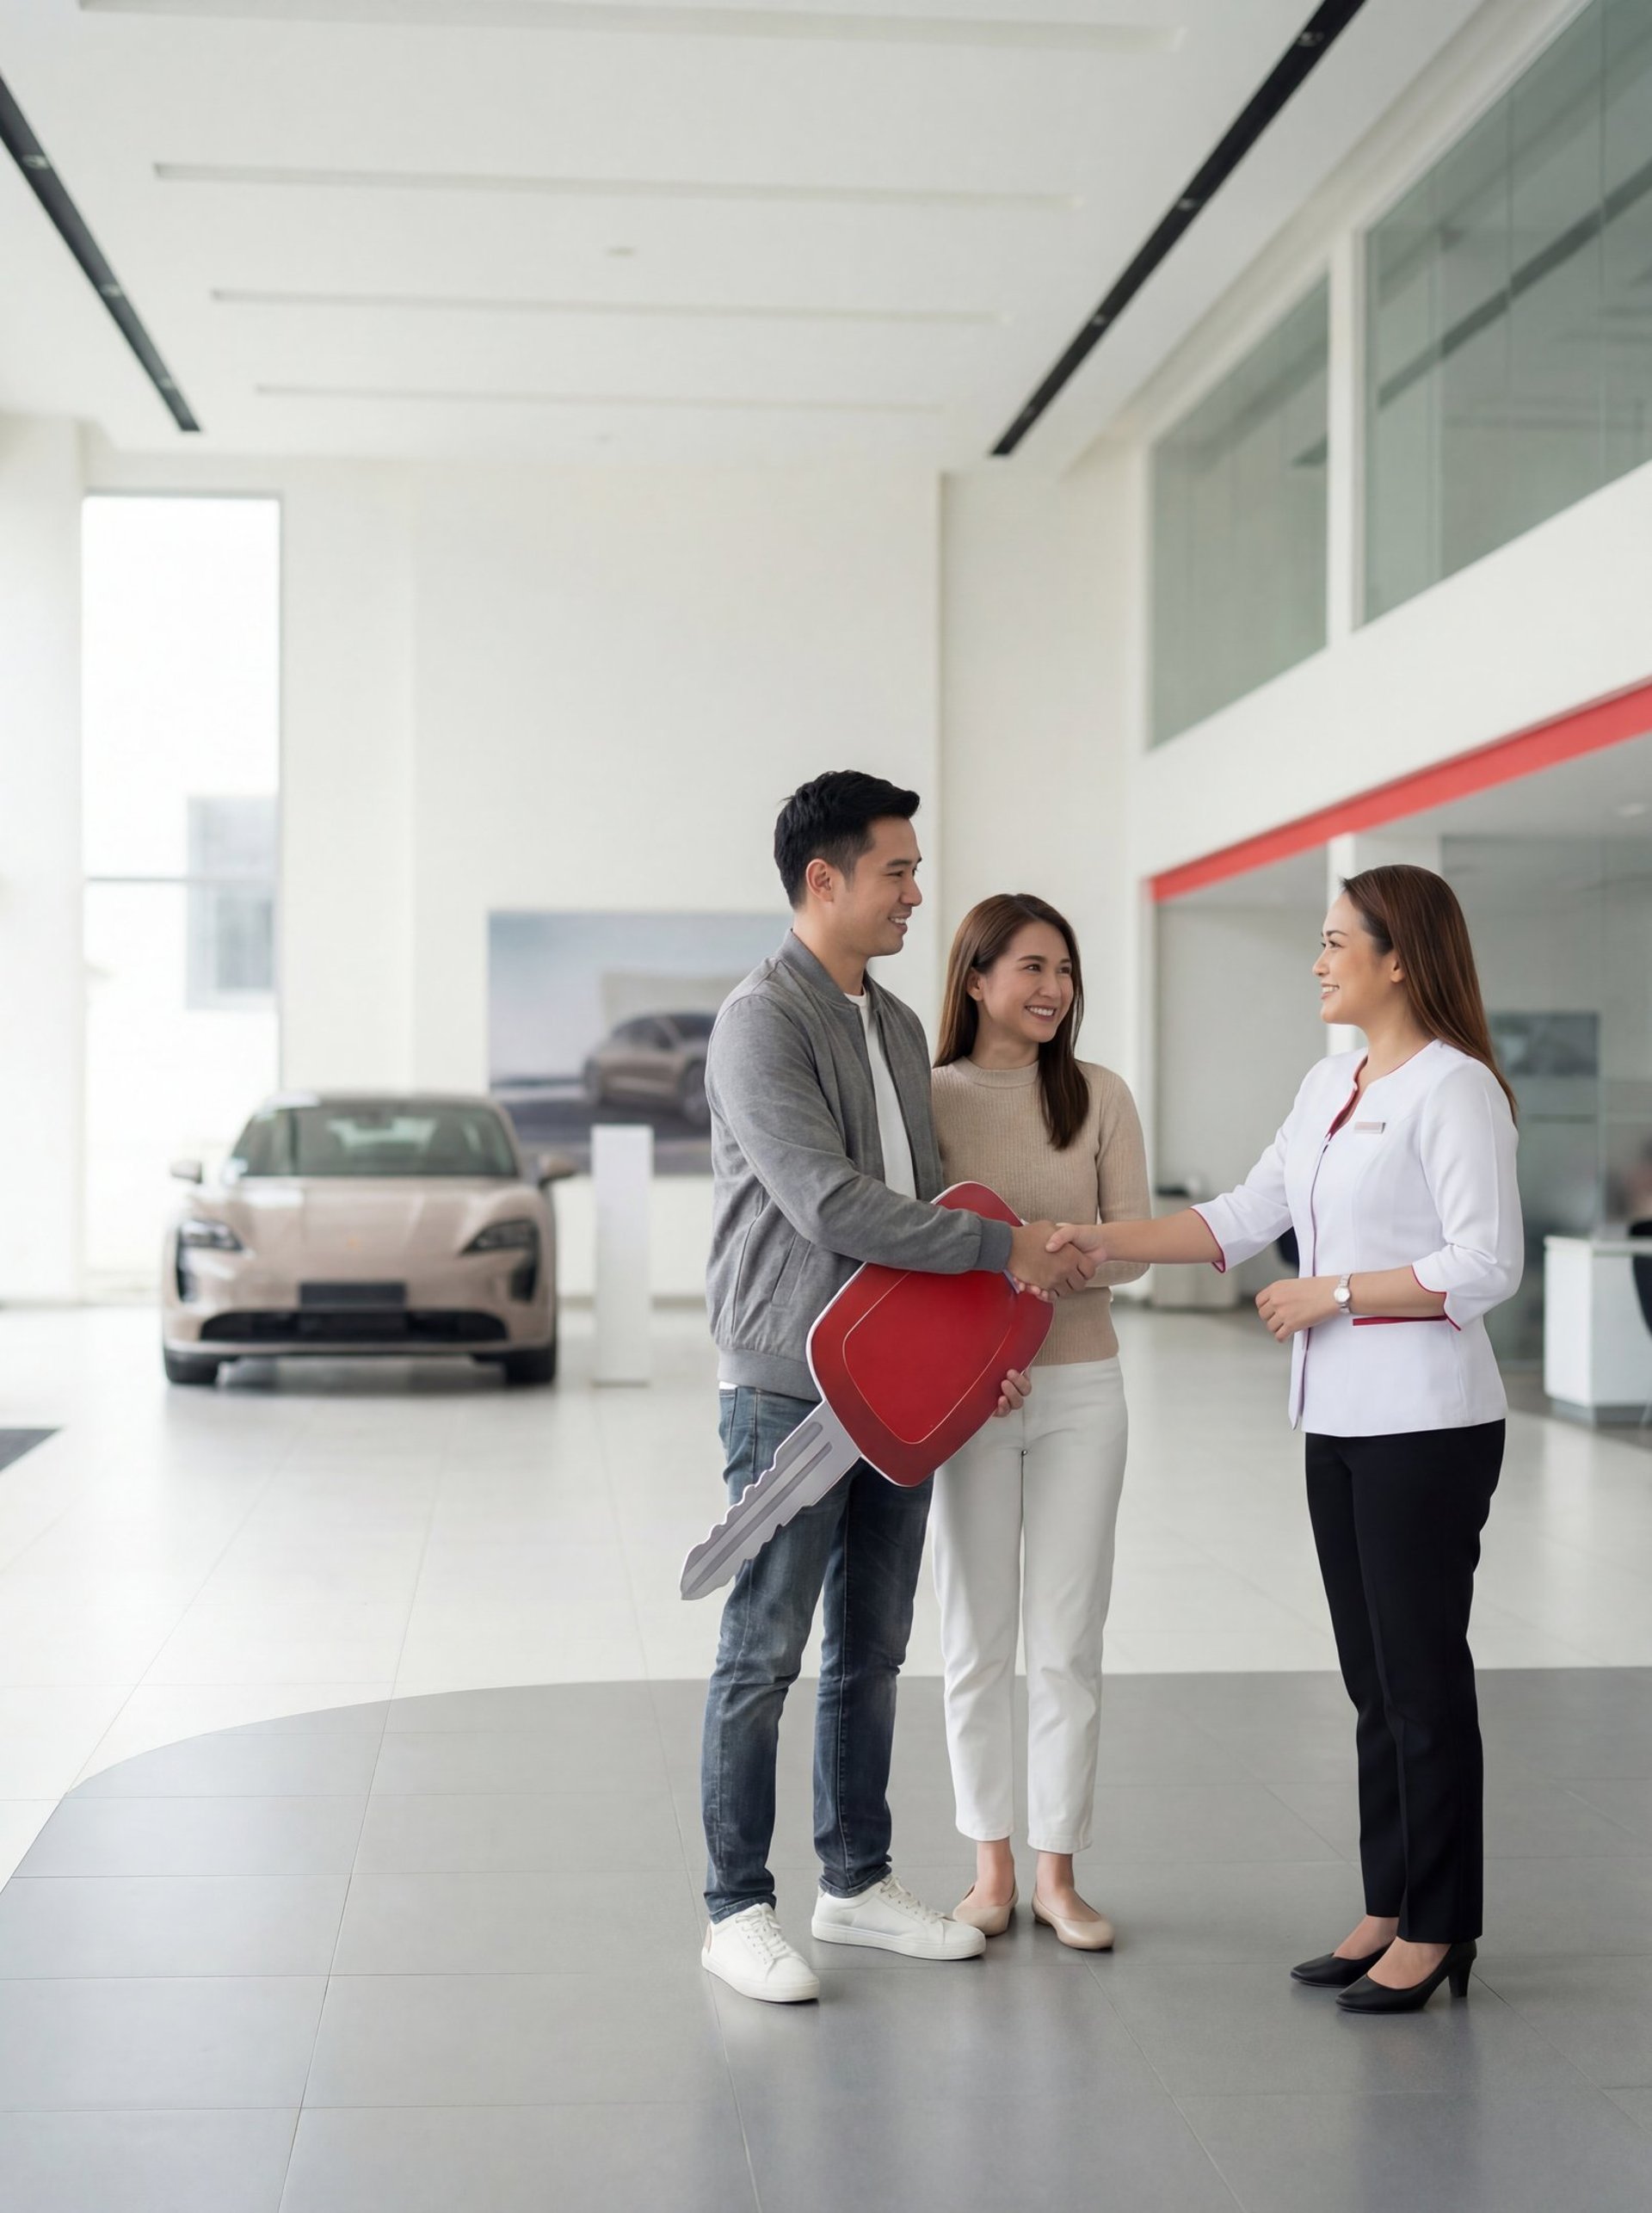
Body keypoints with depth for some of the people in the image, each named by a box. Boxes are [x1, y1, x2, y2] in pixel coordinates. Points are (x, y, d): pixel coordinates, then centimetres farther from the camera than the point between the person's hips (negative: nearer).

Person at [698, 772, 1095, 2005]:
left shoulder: (899, 1027, 14)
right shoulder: (764, 1022, -13)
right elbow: (830, 1205, -22)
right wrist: (1004, 1247, -17)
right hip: (789, 1385, -8)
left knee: (871, 1649, 14)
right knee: (764, 1655, 0)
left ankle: (857, 1882, 26)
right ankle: (737, 1911, 10)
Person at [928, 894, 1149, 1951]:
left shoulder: (1100, 1095, 1)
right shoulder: (928, 1098, -1)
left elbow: (1134, 1248, -2)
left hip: (1079, 1386, 1)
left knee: (1068, 1640, 4)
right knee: (977, 1641, 6)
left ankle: (1059, 1873, 16)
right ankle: (992, 1868, 20)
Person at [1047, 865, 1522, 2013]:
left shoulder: (1453, 1087, -13)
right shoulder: (1331, 1084, 13)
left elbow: (1487, 1265, -18)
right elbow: (1243, 1218, 14)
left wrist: (1334, 1294, -14)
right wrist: (1104, 1240, 5)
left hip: (1428, 1423, -8)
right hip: (1341, 1421, 8)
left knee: (1423, 1677, 0)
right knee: (1374, 1676, 13)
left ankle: (1438, 1929, 12)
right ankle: (1390, 1908, 23)